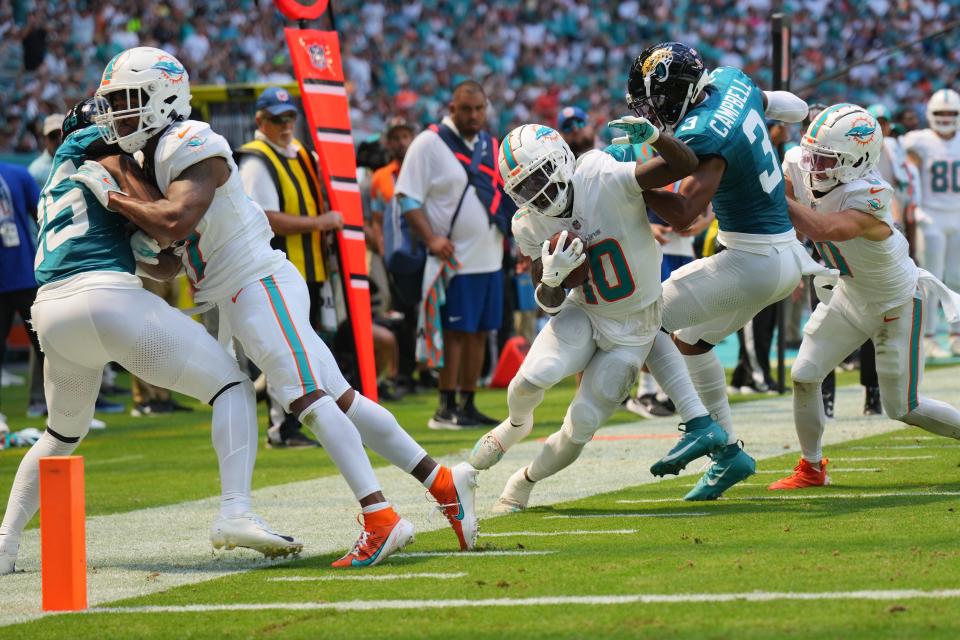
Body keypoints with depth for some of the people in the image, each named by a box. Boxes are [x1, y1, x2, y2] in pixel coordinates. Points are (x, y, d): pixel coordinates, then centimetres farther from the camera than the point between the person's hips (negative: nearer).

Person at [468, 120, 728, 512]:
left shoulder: (605, 180, -24)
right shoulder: (529, 225, -10)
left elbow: (685, 165, -27)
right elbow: (550, 304, -3)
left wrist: (653, 136, -46)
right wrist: (552, 279, -27)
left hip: (634, 327, -2)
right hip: (584, 314, 2)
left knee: (581, 427, -5)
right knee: (534, 377, -28)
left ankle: (525, 481, 23)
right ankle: (516, 425, 8)